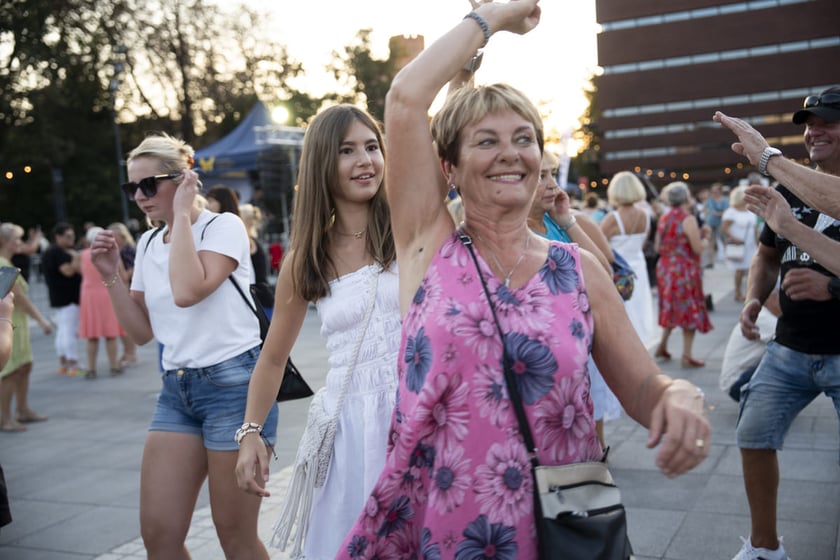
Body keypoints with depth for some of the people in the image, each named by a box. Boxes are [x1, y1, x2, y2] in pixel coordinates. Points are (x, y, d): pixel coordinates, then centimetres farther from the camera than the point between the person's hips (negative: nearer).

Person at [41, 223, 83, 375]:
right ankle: (73, 366, -10)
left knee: (61, 331, 13)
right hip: (69, 298, -11)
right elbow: (68, 271, -25)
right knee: (71, 331, -10)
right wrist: (75, 258, -13)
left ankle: (62, 364, 17)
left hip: (56, 298, 11)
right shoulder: (59, 252, -16)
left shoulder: (48, 252, 18)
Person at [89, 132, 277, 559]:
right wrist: (111, 275, 3)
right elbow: (141, 332, 14)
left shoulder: (223, 226, -8)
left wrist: (182, 213, -17)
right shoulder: (148, 243, 12)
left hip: (233, 384, -6)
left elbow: (188, 292, -26)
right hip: (176, 389, 7)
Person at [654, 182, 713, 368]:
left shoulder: (664, 219, 6)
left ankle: (662, 346, 23)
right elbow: (698, 249, -17)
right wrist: (703, 239, 3)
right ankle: (687, 356, 3)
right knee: (690, 311, 2)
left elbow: (658, 247, 11)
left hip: (665, 267, 7)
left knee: (672, 309, 21)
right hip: (684, 269, -7)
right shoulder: (688, 220, -16)